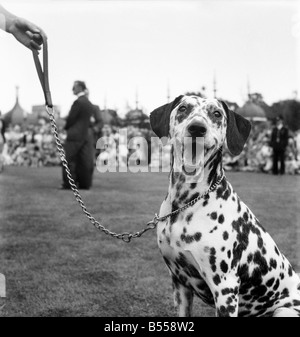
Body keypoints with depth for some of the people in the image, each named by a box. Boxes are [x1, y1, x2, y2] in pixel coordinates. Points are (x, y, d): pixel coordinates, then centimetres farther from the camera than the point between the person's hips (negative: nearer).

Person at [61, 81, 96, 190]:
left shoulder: (78, 102, -14)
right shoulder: (89, 104, 13)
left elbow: (71, 118, -13)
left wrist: (66, 127, 6)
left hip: (75, 134, -8)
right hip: (87, 135, 8)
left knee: (70, 160, -1)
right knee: (85, 160, 8)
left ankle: (68, 184, -1)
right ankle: (85, 183, 9)